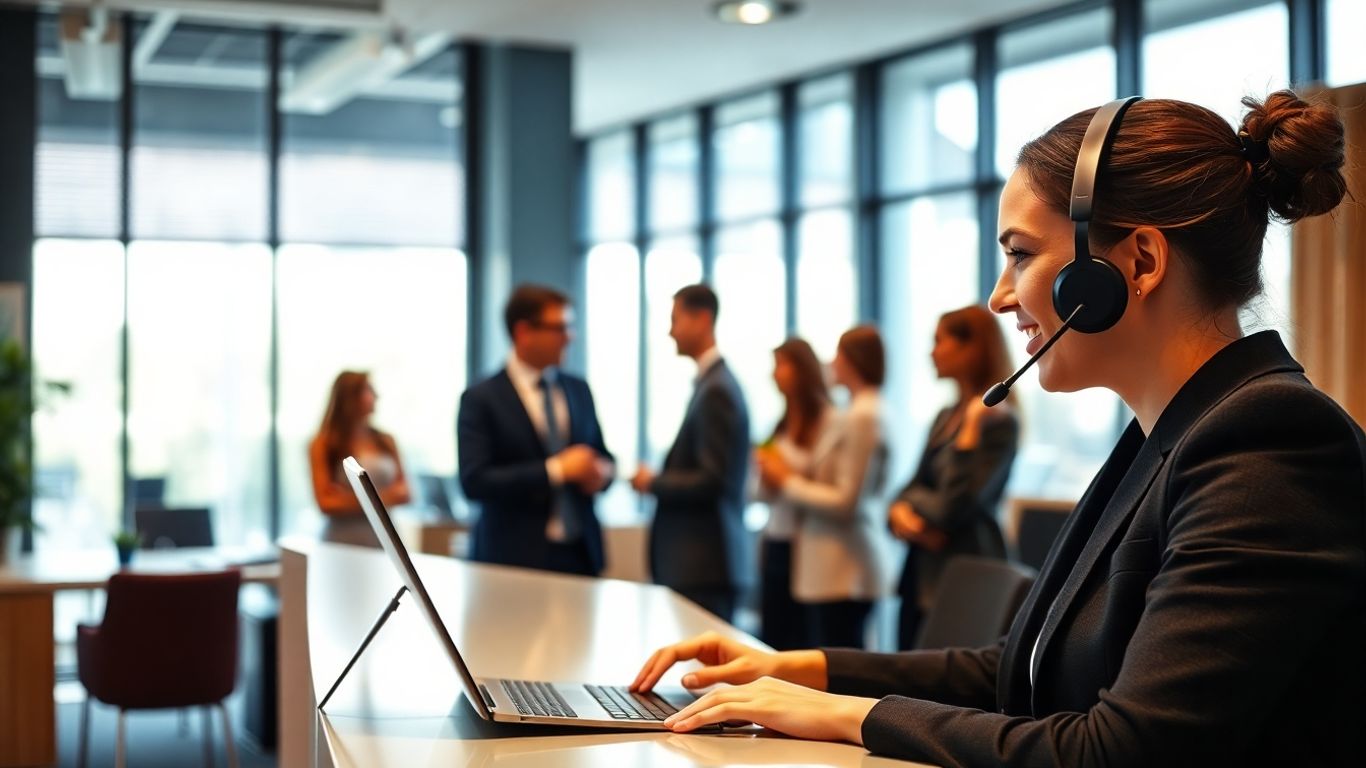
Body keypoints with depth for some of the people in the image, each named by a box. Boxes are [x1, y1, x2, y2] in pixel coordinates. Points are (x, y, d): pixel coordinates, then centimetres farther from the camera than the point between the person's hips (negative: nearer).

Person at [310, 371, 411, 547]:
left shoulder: (386, 442, 9)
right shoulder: (323, 445, -3)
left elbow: (404, 493, 6)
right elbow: (326, 503, -7)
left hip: (384, 541, 4)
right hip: (343, 545, -3)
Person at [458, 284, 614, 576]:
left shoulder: (579, 389, 11)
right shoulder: (481, 399, -6)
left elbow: (602, 455, 19)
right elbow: (473, 481, -15)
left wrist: (601, 472, -5)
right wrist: (556, 470, -20)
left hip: (581, 553, 5)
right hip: (515, 558, -5)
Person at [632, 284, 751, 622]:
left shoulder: (716, 390, -15)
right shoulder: (711, 382, 14)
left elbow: (712, 480, -20)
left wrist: (652, 482, -8)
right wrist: (659, 480, 8)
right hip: (699, 559, 9)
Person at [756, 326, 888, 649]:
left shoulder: (862, 418, -15)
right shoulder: (856, 413, 13)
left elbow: (846, 501, -17)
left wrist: (788, 483, -7)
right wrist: (789, 479, 9)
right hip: (828, 572, 9)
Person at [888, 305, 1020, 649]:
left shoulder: (997, 420, -11)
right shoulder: (946, 417, 15)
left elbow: (956, 507, -16)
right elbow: (914, 488, 15)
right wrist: (900, 512, -6)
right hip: (922, 570, 8)